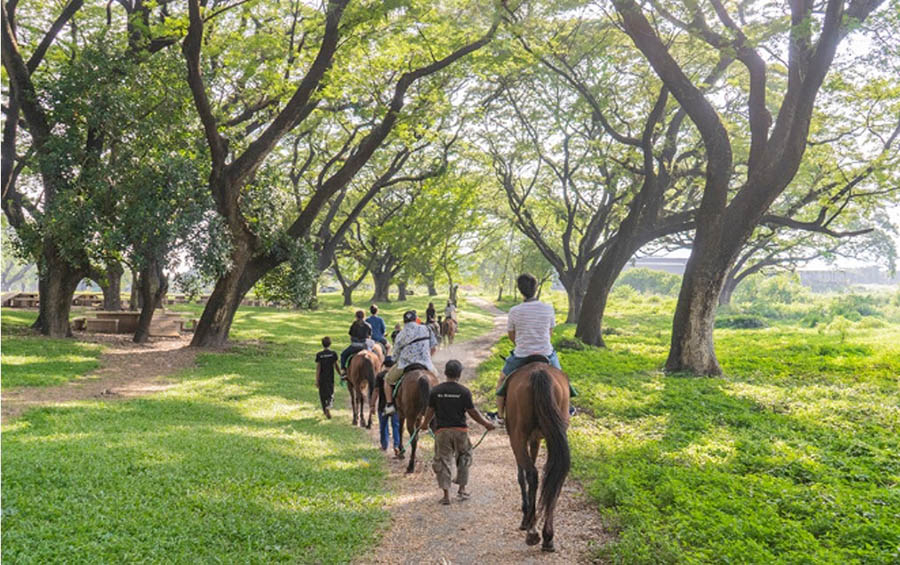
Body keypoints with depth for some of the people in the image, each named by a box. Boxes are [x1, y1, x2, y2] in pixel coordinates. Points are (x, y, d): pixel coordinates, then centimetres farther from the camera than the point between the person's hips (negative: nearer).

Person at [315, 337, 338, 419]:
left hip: (322, 378, 0)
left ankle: (325, 411, 26)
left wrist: (316, 380, -6)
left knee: (322, 394, 16)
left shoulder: (319, 355, -6)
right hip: (331, 378, 0)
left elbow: (318, 368, -7)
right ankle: (328, 407, -23)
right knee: (330, 394, 5)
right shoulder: (333, 354, -5)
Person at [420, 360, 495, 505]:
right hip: (460, 430, -1)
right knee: (464, 458, 18)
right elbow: (472, 412, -5)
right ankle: (462, 488, 23)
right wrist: (486, 424, 9)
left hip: (442, 430, 1)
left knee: (442, 460, 4)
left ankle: (446, 494, -2)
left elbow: (430, 411, 6)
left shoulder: (435, 391, -1)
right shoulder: (464, 391, -7)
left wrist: (425, 424, 25)